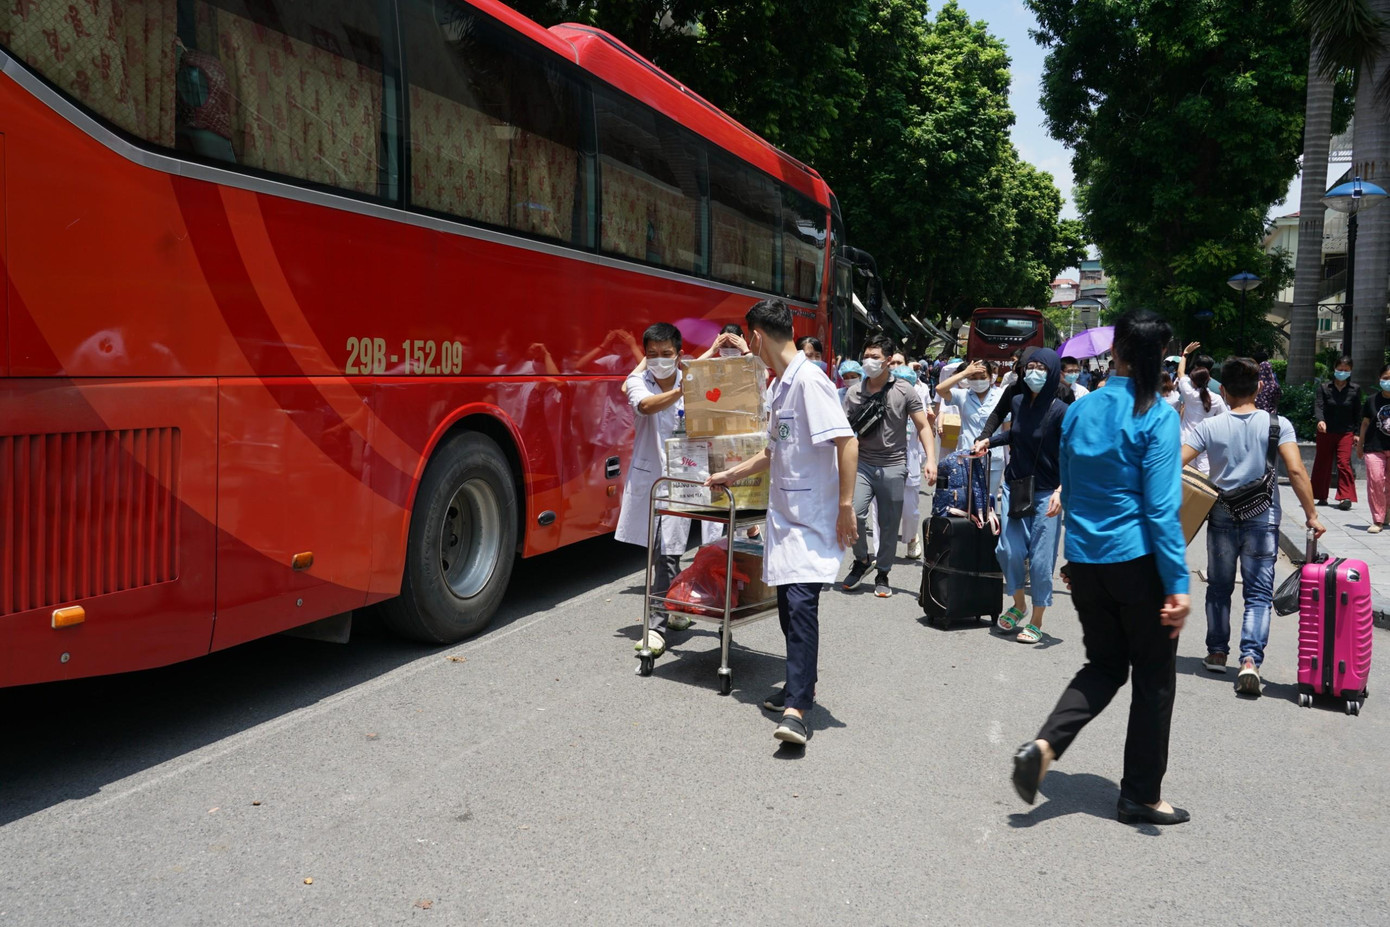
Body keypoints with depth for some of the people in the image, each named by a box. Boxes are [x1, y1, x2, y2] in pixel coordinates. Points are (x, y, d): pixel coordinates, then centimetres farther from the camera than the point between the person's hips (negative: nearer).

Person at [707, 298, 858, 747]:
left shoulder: (809, 381, -15)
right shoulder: (779, 386, 15)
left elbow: (847, 442, -21)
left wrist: (846, 505, -22)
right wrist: (731, 475, 33)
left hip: (812, 517, -9)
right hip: (785, 513, 9)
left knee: (801, 604, -15)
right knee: (789, 605, 13)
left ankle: (796, 710, -16)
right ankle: (798, 687, 26)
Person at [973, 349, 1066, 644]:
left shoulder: (1061, 411, -15)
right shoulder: (1018, 403, 1)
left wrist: (1061, 490, -27)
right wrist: (989, 440, 9)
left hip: (1045, 494, -4)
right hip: (1014, 487, 5)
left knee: (1040, 558, 0)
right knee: (1009, 550, 1)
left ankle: (1036, 622, 15)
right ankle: (1018, 604, 27)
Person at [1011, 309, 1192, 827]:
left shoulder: (1080, 411, 4)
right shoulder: (1156, 416, -12)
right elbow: (1161, 508, -16)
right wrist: (1177, 584, -14)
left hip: (1085, 562, 5)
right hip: (1137, 561, -5)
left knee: (1104, 665, 19)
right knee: (1153, 677, 12)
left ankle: (1044, 745, -1)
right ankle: (1141, 796, 21)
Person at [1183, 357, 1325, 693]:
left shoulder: (1210, 427, -5)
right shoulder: (1278, 424, -5)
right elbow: (1296, 470, -13)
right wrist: (1311, 514, -7)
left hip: (1222, 518, 1)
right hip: (1263, 520, -1)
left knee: (1219, 589, 16)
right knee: (1259, 594, 3)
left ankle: (1217, 652, 24)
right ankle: (1250, 658, -11)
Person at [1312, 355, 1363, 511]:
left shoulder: (1355, 390, 3)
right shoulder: (1323, 388, 1)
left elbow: (1358, 412, 6)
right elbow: (1318, 406, -10)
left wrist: (1357, 433, 2)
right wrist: (1320, 420, -30)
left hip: (1346, 433, -1)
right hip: (1325, 432, 1)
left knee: (1344, 463, -12)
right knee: (1322, 464, 8)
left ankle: (1346, 498, -12)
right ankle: (1322, 497, 20)